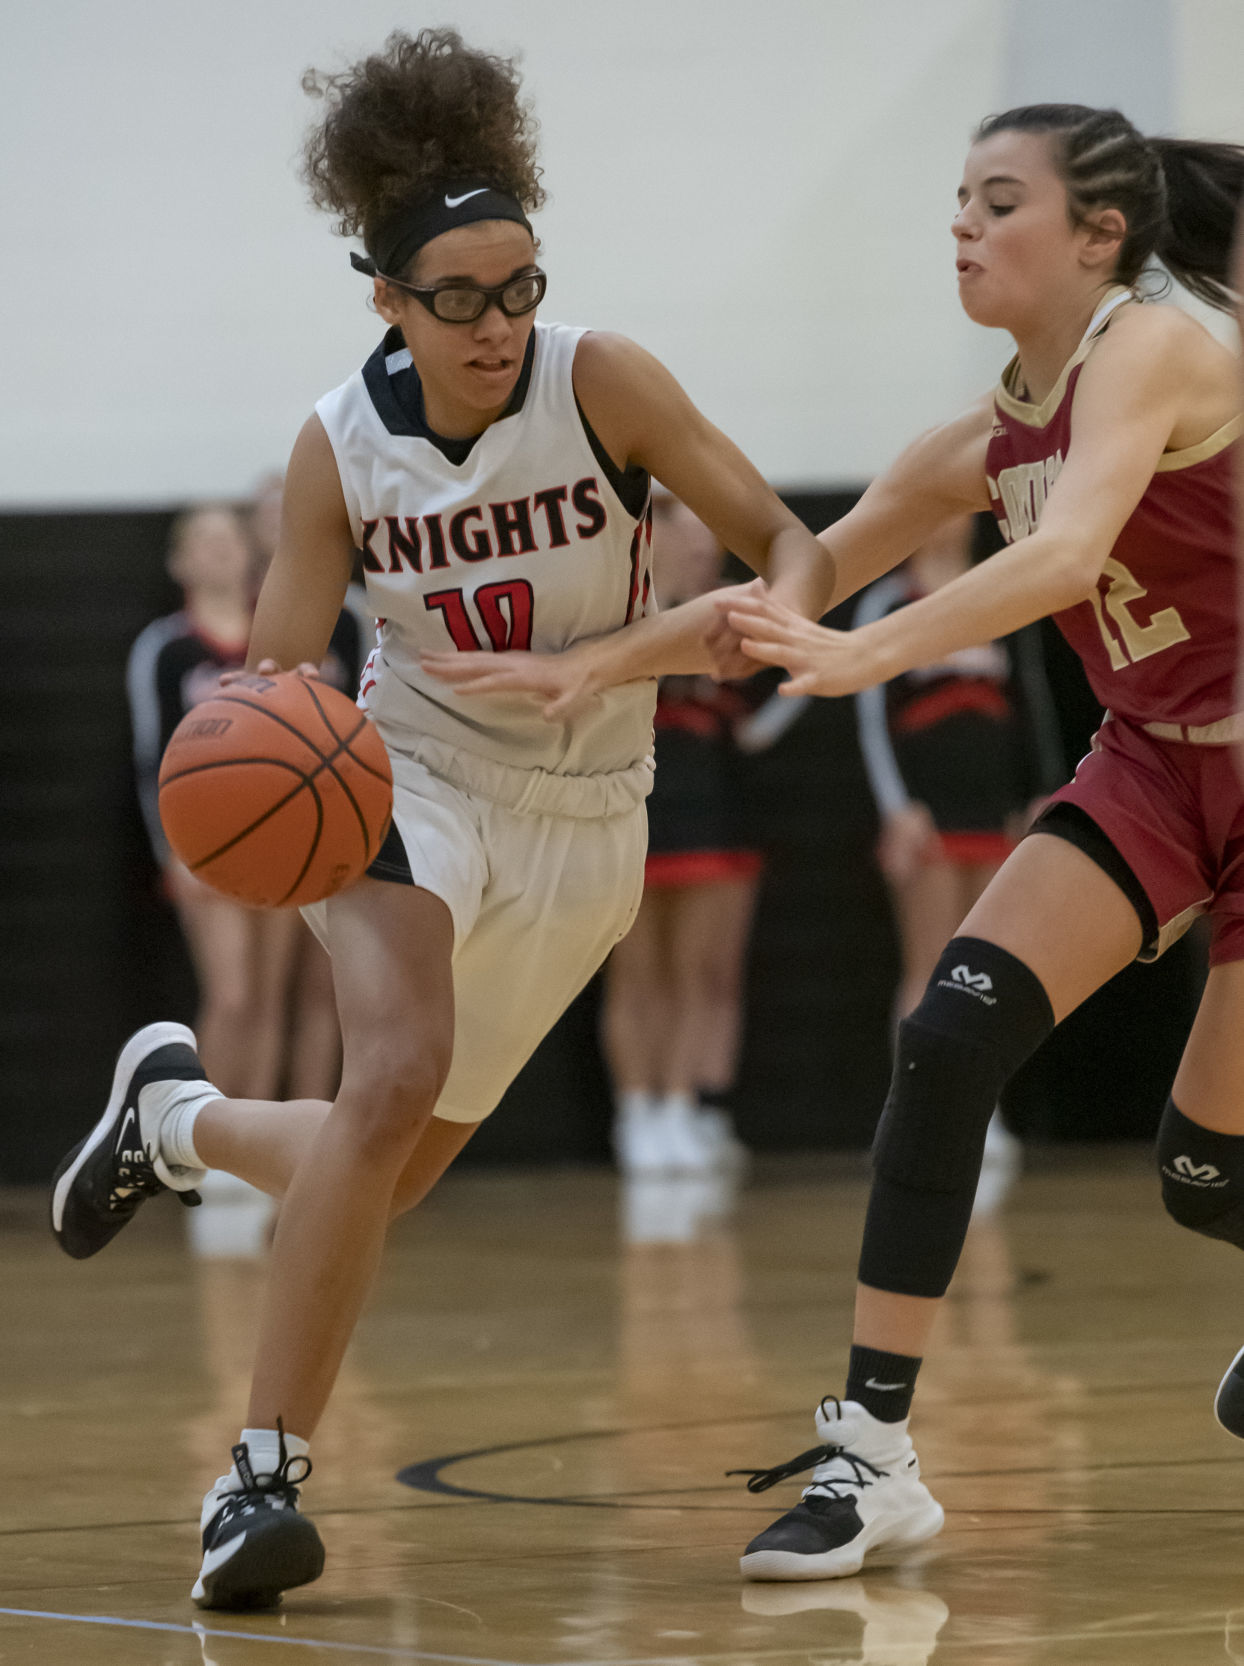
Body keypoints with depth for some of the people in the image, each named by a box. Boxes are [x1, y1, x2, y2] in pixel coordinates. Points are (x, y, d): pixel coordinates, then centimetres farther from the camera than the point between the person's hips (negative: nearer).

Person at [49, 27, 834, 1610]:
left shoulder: (598, 380, -16)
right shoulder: (342, 445, -12)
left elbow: (788, 545, -15)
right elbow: (276, 681, -8)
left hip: (581, 822, 2)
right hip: (413, 779, -1)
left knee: (388, 1171, 8)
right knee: (395, 1078, -29)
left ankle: (170, 1113, 41)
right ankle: (265, 1473, -21)